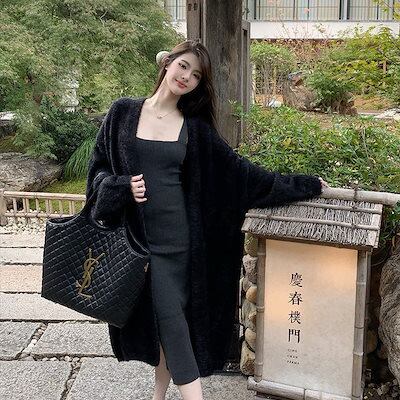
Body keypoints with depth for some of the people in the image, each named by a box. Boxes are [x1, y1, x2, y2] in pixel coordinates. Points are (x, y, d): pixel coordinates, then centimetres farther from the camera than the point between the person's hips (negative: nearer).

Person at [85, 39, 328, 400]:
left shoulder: (195, 128, 4)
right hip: (133, 234, 0)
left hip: (174, 236, 0)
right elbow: (98, 168, 8)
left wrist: (302, 185, 5)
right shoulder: (124, 112, 3)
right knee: (164, 316, 4)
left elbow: (239, 170, 4)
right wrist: (122, 187, -14)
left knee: (170, 315, 3)